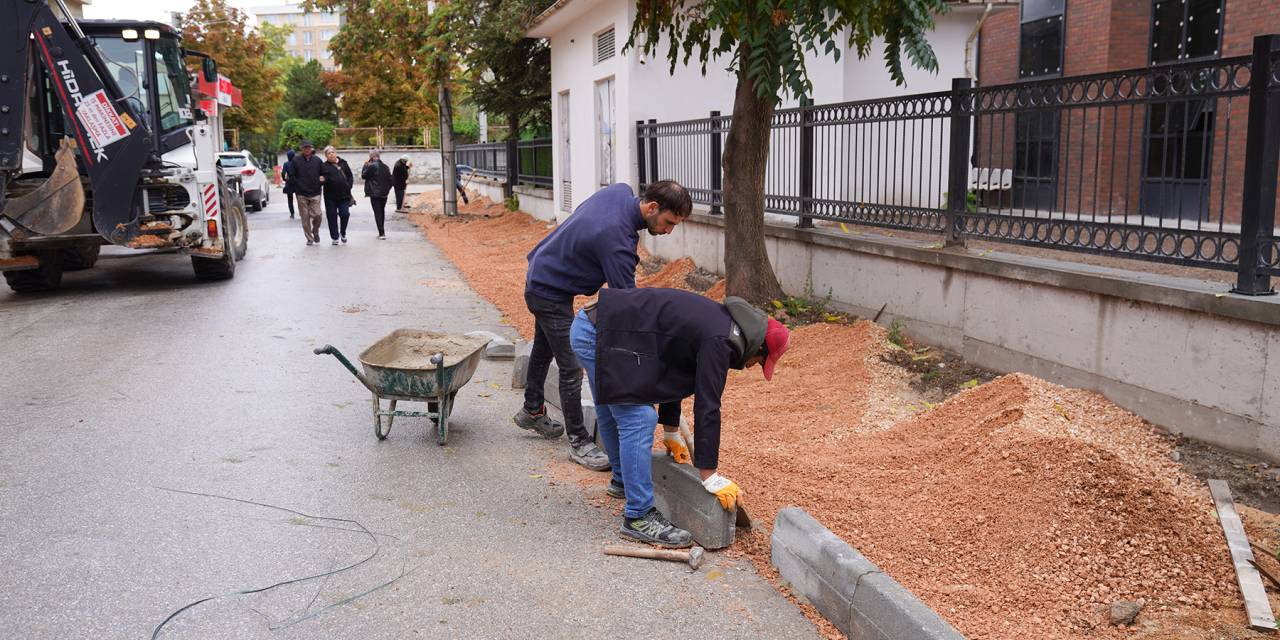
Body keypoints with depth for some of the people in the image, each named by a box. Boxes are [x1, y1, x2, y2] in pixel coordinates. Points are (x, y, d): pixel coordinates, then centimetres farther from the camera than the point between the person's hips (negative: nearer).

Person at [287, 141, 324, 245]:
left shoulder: (317, 160, 5)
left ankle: (315, 231, 20)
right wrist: (297, 187, -1)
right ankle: (309, 238, 13)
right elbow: (291, 176, 2)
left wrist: (318, 185, 6)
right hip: (301, 194, 0)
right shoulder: (295, 160, 0)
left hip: (315, 194, 1)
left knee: (317, 215, -9)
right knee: (305, 217, 2)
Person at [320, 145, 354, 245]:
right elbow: (322, 178, -2)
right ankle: (334, 237, 13)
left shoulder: (343, 163, 10)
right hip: (331, 196, -1)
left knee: (345, 214, -4)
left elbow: (350, 176, 14)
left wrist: (348, 186, 3)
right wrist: (322, 180, -25)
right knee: (332, 216, 3)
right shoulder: (324, 166, 2)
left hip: (344, 195, 1)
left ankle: (343, 233, 20)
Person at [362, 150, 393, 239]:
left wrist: (365, 165, 2)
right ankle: (382, 231, 25)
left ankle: (381, 233, -9)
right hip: (384, 194, 6)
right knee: (382, 212, 17)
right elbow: (390, 180, 9)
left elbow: (363, 175, -4)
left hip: (375, 194, -6)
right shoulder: (385, 167, 7)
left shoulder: (371, 166, -14)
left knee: (377, 213, -4)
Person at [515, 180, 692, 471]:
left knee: (543, 350, 26)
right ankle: (579, 442, 4)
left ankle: (532, 411, 46)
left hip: (541, 274, 10)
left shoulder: (621, 191, -12)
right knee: (571, 368, -7)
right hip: (551, 294, -10)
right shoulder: (617, 240, -37)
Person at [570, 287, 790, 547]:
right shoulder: (720, 341, -15)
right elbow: (706, 407, -16)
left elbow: (673, 371, 25)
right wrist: (710, 477, -10)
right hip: (602, 336, -11)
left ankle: (623, 480, 47)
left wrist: (671, 432, 33)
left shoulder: (716, 321, 15)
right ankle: (638, 517, -3)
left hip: (589, 323, 11)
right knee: (638, 420, -10)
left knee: (612, 413, 27)